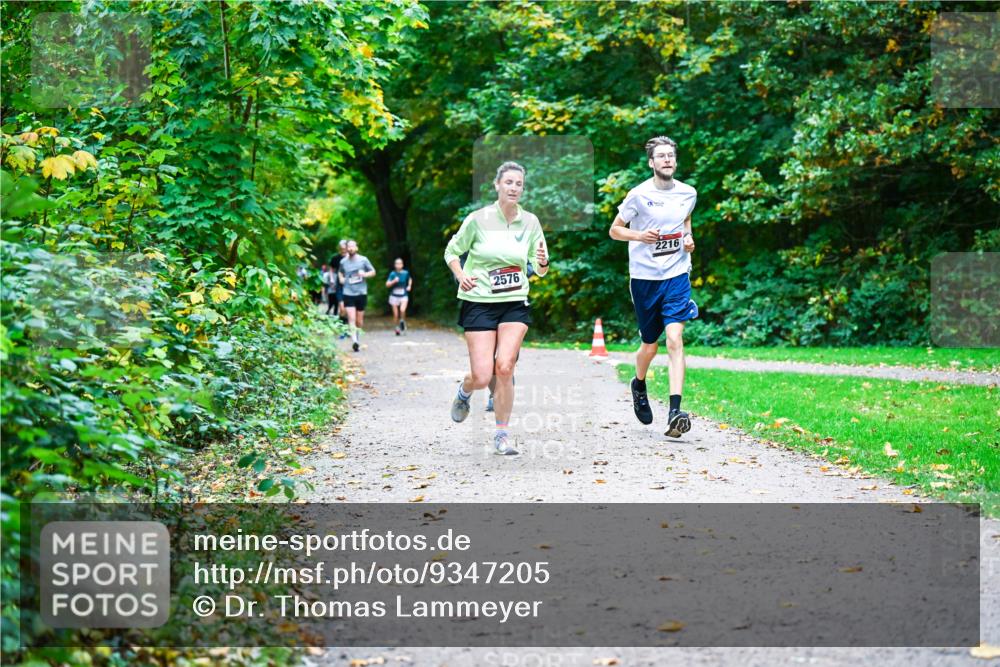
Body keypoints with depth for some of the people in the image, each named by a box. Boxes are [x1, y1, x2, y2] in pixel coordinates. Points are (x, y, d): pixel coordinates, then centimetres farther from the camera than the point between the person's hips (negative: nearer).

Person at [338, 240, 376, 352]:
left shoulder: (363, 260, 0)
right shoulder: (343, 261, 5)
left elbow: (373, 271, 7)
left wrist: (365, 274, -12)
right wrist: (341, 278, 6)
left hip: (361, 293, 0)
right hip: (348, 293, 0)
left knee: (359, 319, 9)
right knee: (351, 318, -14)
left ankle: (358, 338, 29)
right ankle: (354, 340, -21)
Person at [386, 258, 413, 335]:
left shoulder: (405, 273, -1)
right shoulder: (392, 274, -6)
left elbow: (410, 279, 21)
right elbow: (387, 284, -9)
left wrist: (409, 286, 6)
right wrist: (394, 281, -23)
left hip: (403, 295, 0)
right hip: (394, 296, 0)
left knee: (402, 310, -25)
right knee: (396, 314, 2)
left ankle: (402, 321, 3)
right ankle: (397, 328, 19)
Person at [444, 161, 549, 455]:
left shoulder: (530, 222, 3)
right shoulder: (478, 219, -6)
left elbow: (540, 270, 10)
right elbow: (452, 251, 7)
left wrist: (543, 263, -13)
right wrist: (461, 276, -11)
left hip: (515, 304, 2)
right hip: (479, 303, -2)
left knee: (504, 367, -15)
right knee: (482, 377, -8)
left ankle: (501, 435, 0)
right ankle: (464, 392, 31)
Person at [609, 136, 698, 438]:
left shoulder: (688, 193, 5)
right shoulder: (639, 195, -5)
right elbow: (614, 230, 2)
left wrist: (688, 237, 6)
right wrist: (638, 236, -16)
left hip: (677, 274, 1)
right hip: (644, 277, -1)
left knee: (674, 339, -16)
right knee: (650, 347, 9)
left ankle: (675, 412, -22)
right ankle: (638, 385, 43)